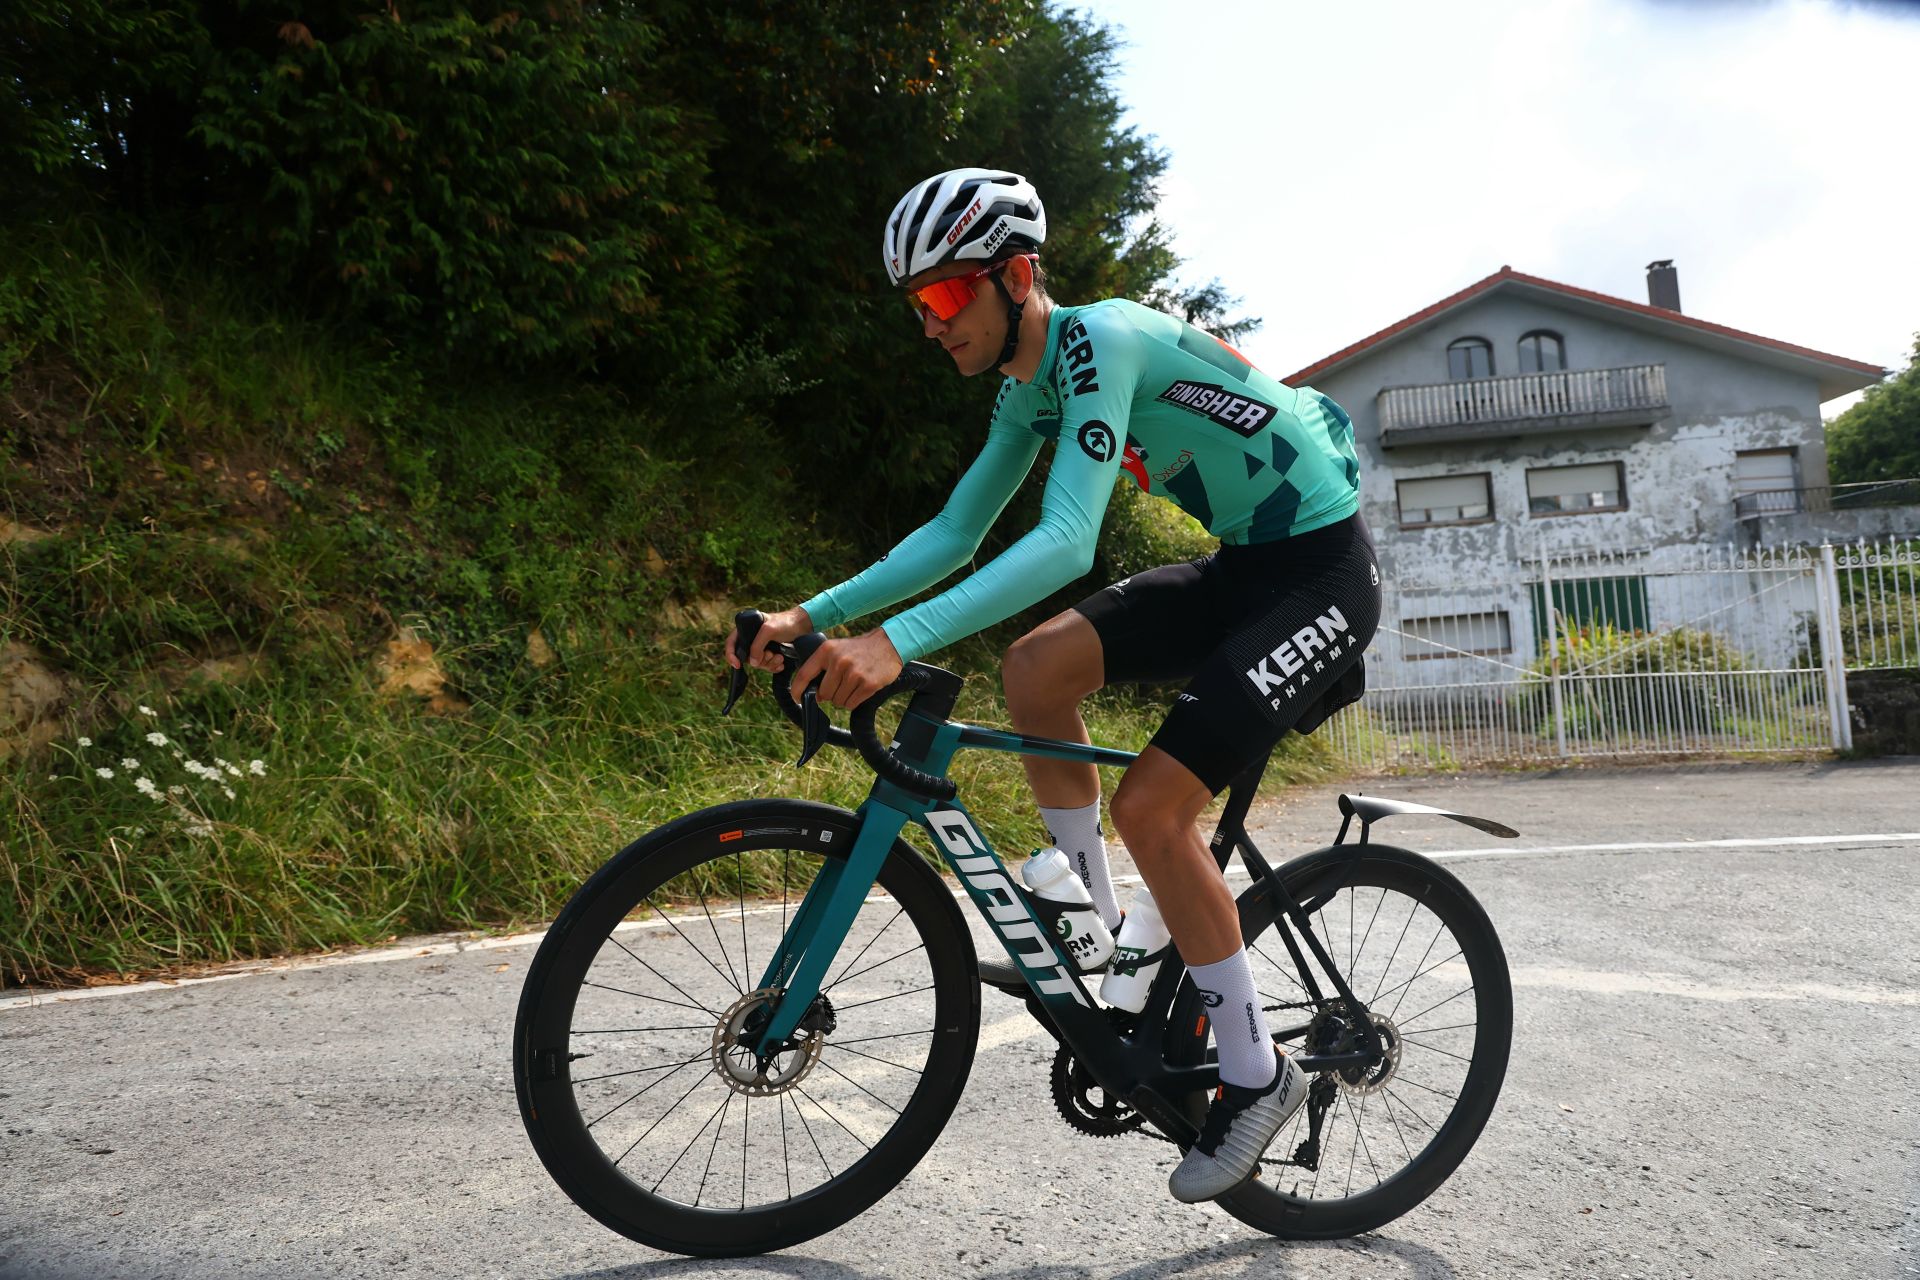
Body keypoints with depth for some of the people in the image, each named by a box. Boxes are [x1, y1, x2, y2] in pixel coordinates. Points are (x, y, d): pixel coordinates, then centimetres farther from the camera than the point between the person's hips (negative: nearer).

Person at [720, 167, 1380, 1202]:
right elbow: (954, 534, 7)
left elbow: (1065, 542, -35)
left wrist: (899, 640, -44)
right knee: (1035, 667, -4)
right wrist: (813, 614, -3)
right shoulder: (1030, 387, 6)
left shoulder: (1102, 340, -22)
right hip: (1240, 564, 9)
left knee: (1150, 804, -17)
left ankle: (1256, 1074, 3)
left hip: (1319, 572, -9)